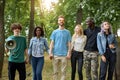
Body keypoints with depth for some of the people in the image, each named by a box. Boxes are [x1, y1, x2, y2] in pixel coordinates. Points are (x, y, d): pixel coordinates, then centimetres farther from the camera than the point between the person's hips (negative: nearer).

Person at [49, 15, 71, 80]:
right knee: (55, 71, 7)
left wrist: (69, 53, -5)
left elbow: (69, 43, 4)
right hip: (55, 54, 1)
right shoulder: (54, 32, 8)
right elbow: (52, 43, 5)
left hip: (64, 55, -1)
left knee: (63, 71, 4)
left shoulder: (67, 32, 6)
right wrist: (50, 52, -4)